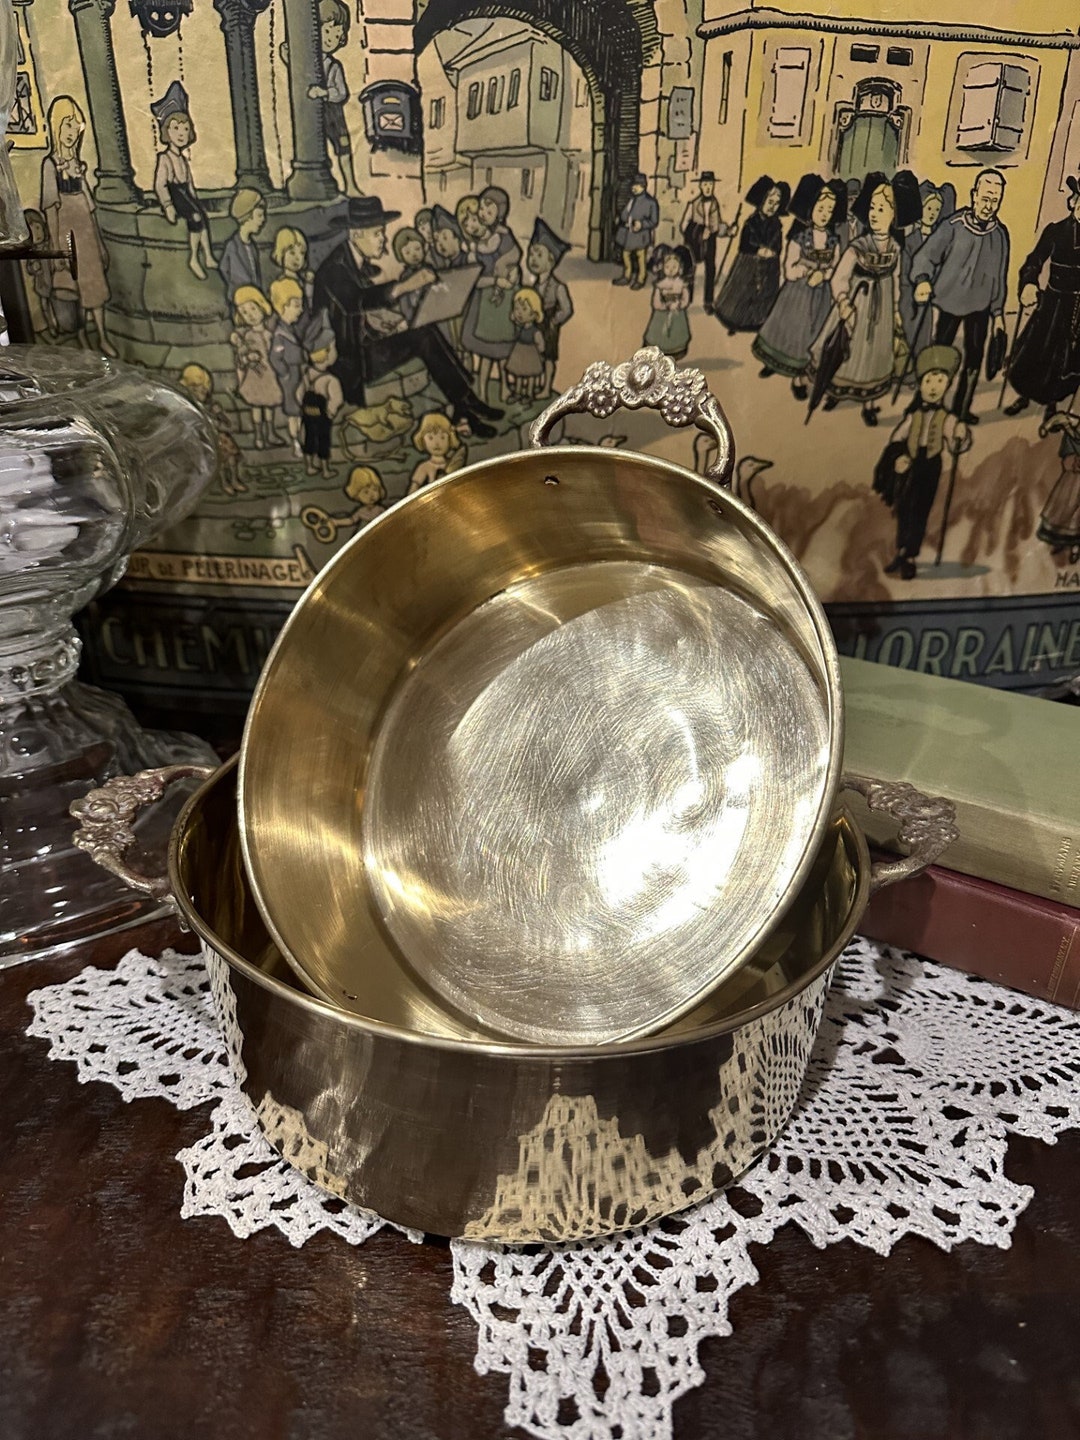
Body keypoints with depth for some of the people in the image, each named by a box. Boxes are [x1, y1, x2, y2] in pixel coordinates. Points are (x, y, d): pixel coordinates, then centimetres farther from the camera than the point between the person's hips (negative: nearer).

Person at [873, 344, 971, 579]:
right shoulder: (914, 415, 1)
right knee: (903, 510, 9)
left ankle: (910, 558, 9)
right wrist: (898, 456, -13)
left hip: (930, 468, -2)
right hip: (909, 466, 2)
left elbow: (955, 447, -6)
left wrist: (961, 436, -27)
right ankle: (901, 553, 25)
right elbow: (896, 438, 3)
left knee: (919, 513, 1)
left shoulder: (947, 418, -4)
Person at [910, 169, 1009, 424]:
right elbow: (926, 255, -15)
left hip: (980, 306, 4)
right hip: (948, 300, -4)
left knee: (974, 358, 6)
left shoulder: (1000, 234, 3)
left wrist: (998, 311, 10)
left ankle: (962, 408, 18)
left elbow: (1000, 277, 10)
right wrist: (923, 279, -36)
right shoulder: (953, 225, -11)